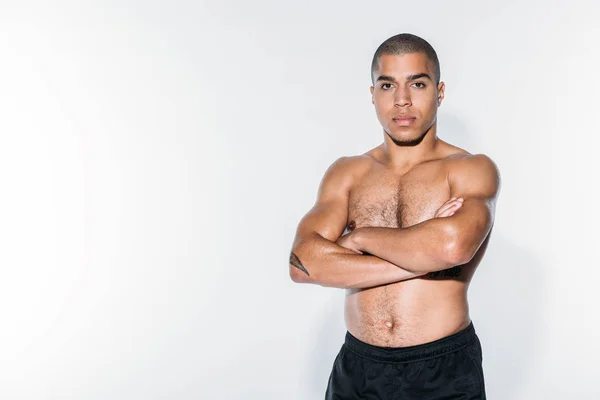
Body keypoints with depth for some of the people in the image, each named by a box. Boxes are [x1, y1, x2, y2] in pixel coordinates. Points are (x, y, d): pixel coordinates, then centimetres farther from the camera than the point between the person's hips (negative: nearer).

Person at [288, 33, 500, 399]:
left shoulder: (473, 170, -7)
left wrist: (361, 236, -13)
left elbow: (452, 245, -28)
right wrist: (422, 259, -17)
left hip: (445, 369, -2)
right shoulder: (346, 174, 3)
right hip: (357, 367, 3)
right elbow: (303, 264, -12)